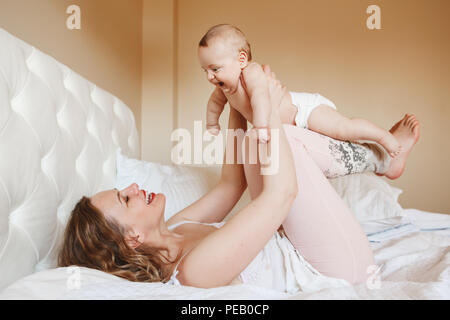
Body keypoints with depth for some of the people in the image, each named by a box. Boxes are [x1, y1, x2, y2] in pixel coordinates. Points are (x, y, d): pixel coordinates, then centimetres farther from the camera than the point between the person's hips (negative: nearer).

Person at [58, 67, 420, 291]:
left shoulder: (169, 232, -6)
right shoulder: (197, 268, -35)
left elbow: (230, 185, 1)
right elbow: (282, 191, -37)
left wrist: (238, 112, -1)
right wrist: (268, 112, -26)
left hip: (288, 240, 8)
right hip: (343, 265, -8)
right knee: (285, 141, -22)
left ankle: (385, 154, 15)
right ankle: (386, 154, 9)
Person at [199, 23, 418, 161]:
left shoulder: (253, 72, -31)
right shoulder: (225, 86, -4)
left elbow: (260, 96, -51)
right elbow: (215, 102, 18)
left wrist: (261, 127, -62)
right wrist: (212, 126, 28)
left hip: (304, 108, -9)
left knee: (342, 129, -21)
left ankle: (384, 136, 0)